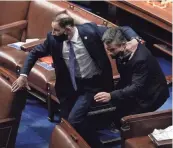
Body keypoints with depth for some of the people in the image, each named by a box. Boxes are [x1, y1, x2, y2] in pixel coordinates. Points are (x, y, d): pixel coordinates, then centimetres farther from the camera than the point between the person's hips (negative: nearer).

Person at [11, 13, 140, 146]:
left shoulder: (90, 30, -21)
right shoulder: (53, 38, -11)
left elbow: (121, 30, -17)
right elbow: (34, 53, 4)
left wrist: (133, 38, -37)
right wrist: (23, 75, -3)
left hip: (92, 84, -4)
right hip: (69, 84, 5)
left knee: (73, 120, -17)